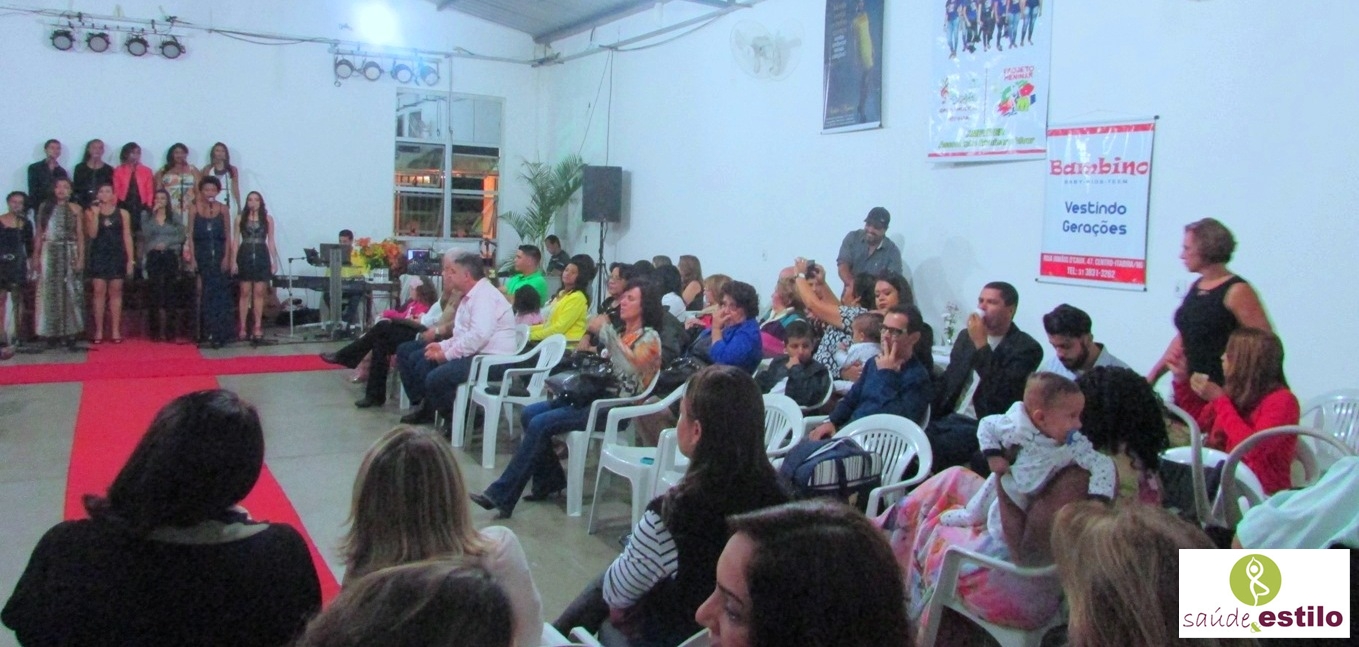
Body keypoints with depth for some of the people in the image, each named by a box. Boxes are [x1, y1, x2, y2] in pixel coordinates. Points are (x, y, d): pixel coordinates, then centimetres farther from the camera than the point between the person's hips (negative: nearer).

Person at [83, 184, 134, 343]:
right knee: (99, 292, -2)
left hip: (117, 255, 0)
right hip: (98, 255, 0)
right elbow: (92, 234, -5)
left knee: (115, 292, 2)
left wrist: (130, 260, -2)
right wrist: (95, 214, -10)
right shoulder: (90, 212, 7)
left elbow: (127, 237, 4)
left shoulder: (122, 213, 6)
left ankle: (116, 331, 4)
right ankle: (98, 331, 0)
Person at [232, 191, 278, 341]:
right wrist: (233, 261, -3)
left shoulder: (267, 218, 6)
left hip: (261, 257, 0)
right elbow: (236, 240, 4)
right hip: (245, 256, 0)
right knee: (245, 293, 1)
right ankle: (242, 327, 4)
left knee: (259, 293, 0)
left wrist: (275, 261, 3)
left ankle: (258, 327, 5)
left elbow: (270, 241, 7)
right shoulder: (240, 218, 5)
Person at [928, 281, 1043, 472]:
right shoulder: (966, 337, 16)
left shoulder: (1027, 348, -4)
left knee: (929, 451, -28)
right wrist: (931, 418, 6)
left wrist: (981, 345, -16)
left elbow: (1003, 393, -18)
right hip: (949, 418, 6)